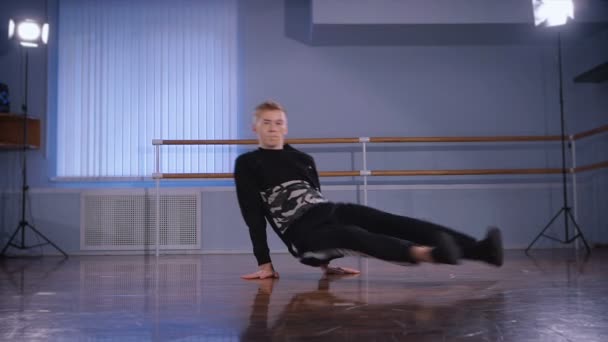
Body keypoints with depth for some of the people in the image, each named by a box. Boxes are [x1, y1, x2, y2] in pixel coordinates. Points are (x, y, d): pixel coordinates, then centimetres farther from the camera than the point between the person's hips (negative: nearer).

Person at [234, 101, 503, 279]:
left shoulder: (303, 159, 20)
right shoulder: (247, 164, 7)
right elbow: (253, 215, 3)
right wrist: (264, 264, -3)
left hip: (330, 212, 5)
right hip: (304, 235, -5)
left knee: (391, 222, -20)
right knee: (356, 236, -36)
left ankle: (478, 250, -31)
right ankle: (426, 253, -64)